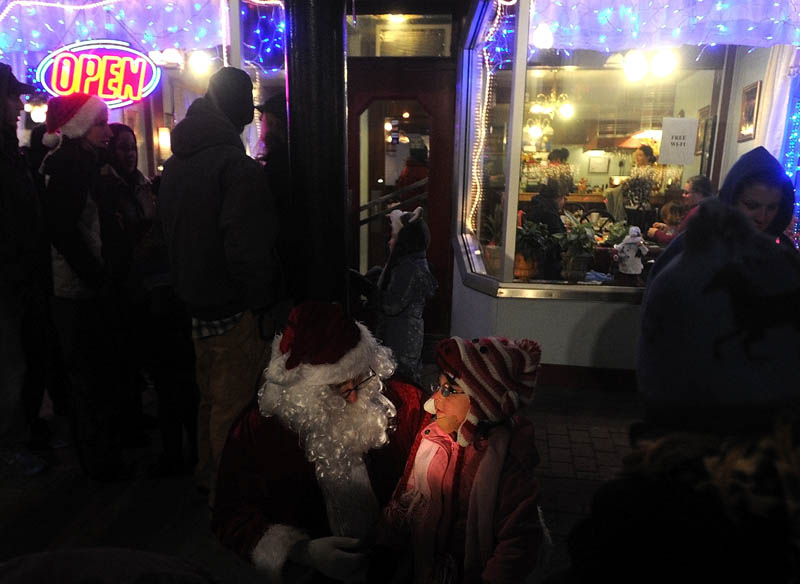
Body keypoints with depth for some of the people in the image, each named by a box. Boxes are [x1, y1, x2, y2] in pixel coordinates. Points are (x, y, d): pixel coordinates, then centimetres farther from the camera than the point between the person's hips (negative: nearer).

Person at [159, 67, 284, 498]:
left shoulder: (175, 164, 12)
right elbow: (247, 247, -24)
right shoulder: (236, 164, -18)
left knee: (211, 398, 23)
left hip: (196, 305, 9)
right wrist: (262, 303, -15)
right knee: (234, 406, 3)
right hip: (235, 311, -9)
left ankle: (208, 477, 38)